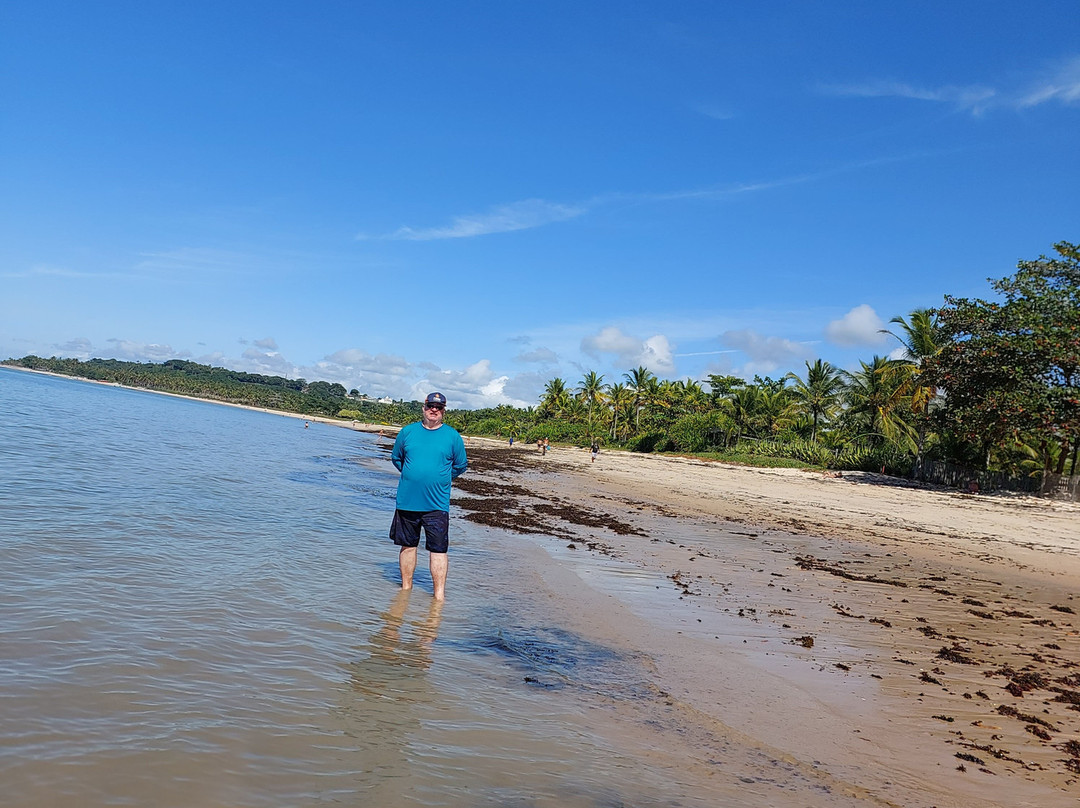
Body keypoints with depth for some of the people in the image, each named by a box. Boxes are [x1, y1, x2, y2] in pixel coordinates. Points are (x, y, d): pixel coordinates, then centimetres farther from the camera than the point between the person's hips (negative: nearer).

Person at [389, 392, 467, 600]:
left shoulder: (452, 436, 2)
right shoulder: (408, 432, 5)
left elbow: (460, 465, 12)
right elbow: (396, 457, 19)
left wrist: (440, 477, 9)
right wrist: (411, 475, 12)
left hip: (437, 504, -2)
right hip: (407, 502, 2)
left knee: (438, 549, -2)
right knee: (408, 545, 12)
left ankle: (439, 594, 3)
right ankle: (406, 587, 26)